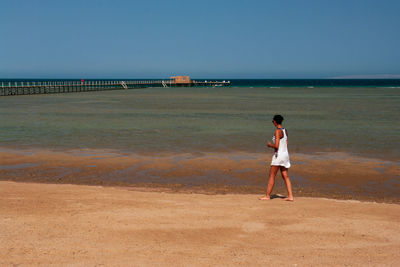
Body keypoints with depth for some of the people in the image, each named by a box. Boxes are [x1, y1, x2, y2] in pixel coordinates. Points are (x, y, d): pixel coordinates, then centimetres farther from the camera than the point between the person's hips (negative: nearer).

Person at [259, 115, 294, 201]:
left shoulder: (278, 131, -15)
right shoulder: (285, 131, 10)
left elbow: (276, 146, -21)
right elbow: (286, 144, 13)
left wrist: (270, 145, -2)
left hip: (278, 155, -8)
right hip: (285, 154, 8)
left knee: (272, 176, 1)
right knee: (285, 176, 9)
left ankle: (267, 196, 7)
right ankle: (290, 196, 7)